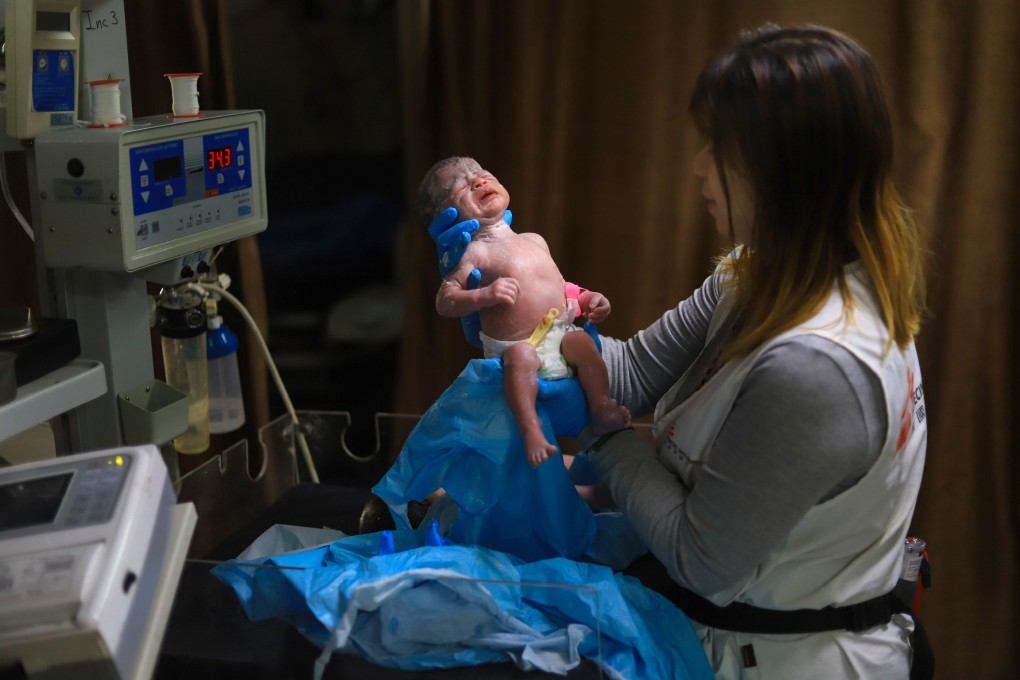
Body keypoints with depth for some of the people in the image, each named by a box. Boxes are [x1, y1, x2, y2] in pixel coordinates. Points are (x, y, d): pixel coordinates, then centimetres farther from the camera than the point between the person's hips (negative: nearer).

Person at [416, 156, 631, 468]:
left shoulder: (535, 241, 17)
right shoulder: (476, 252, -4)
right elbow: (444, 301, -11)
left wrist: (586, 299, 12)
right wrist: (485, 295, -26)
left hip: (560, 337, 5)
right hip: (514, 346, -5)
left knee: (583, 342, -23)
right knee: (521, 356, -35)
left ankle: (601, 407, -18)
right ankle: (531, 431, -37)